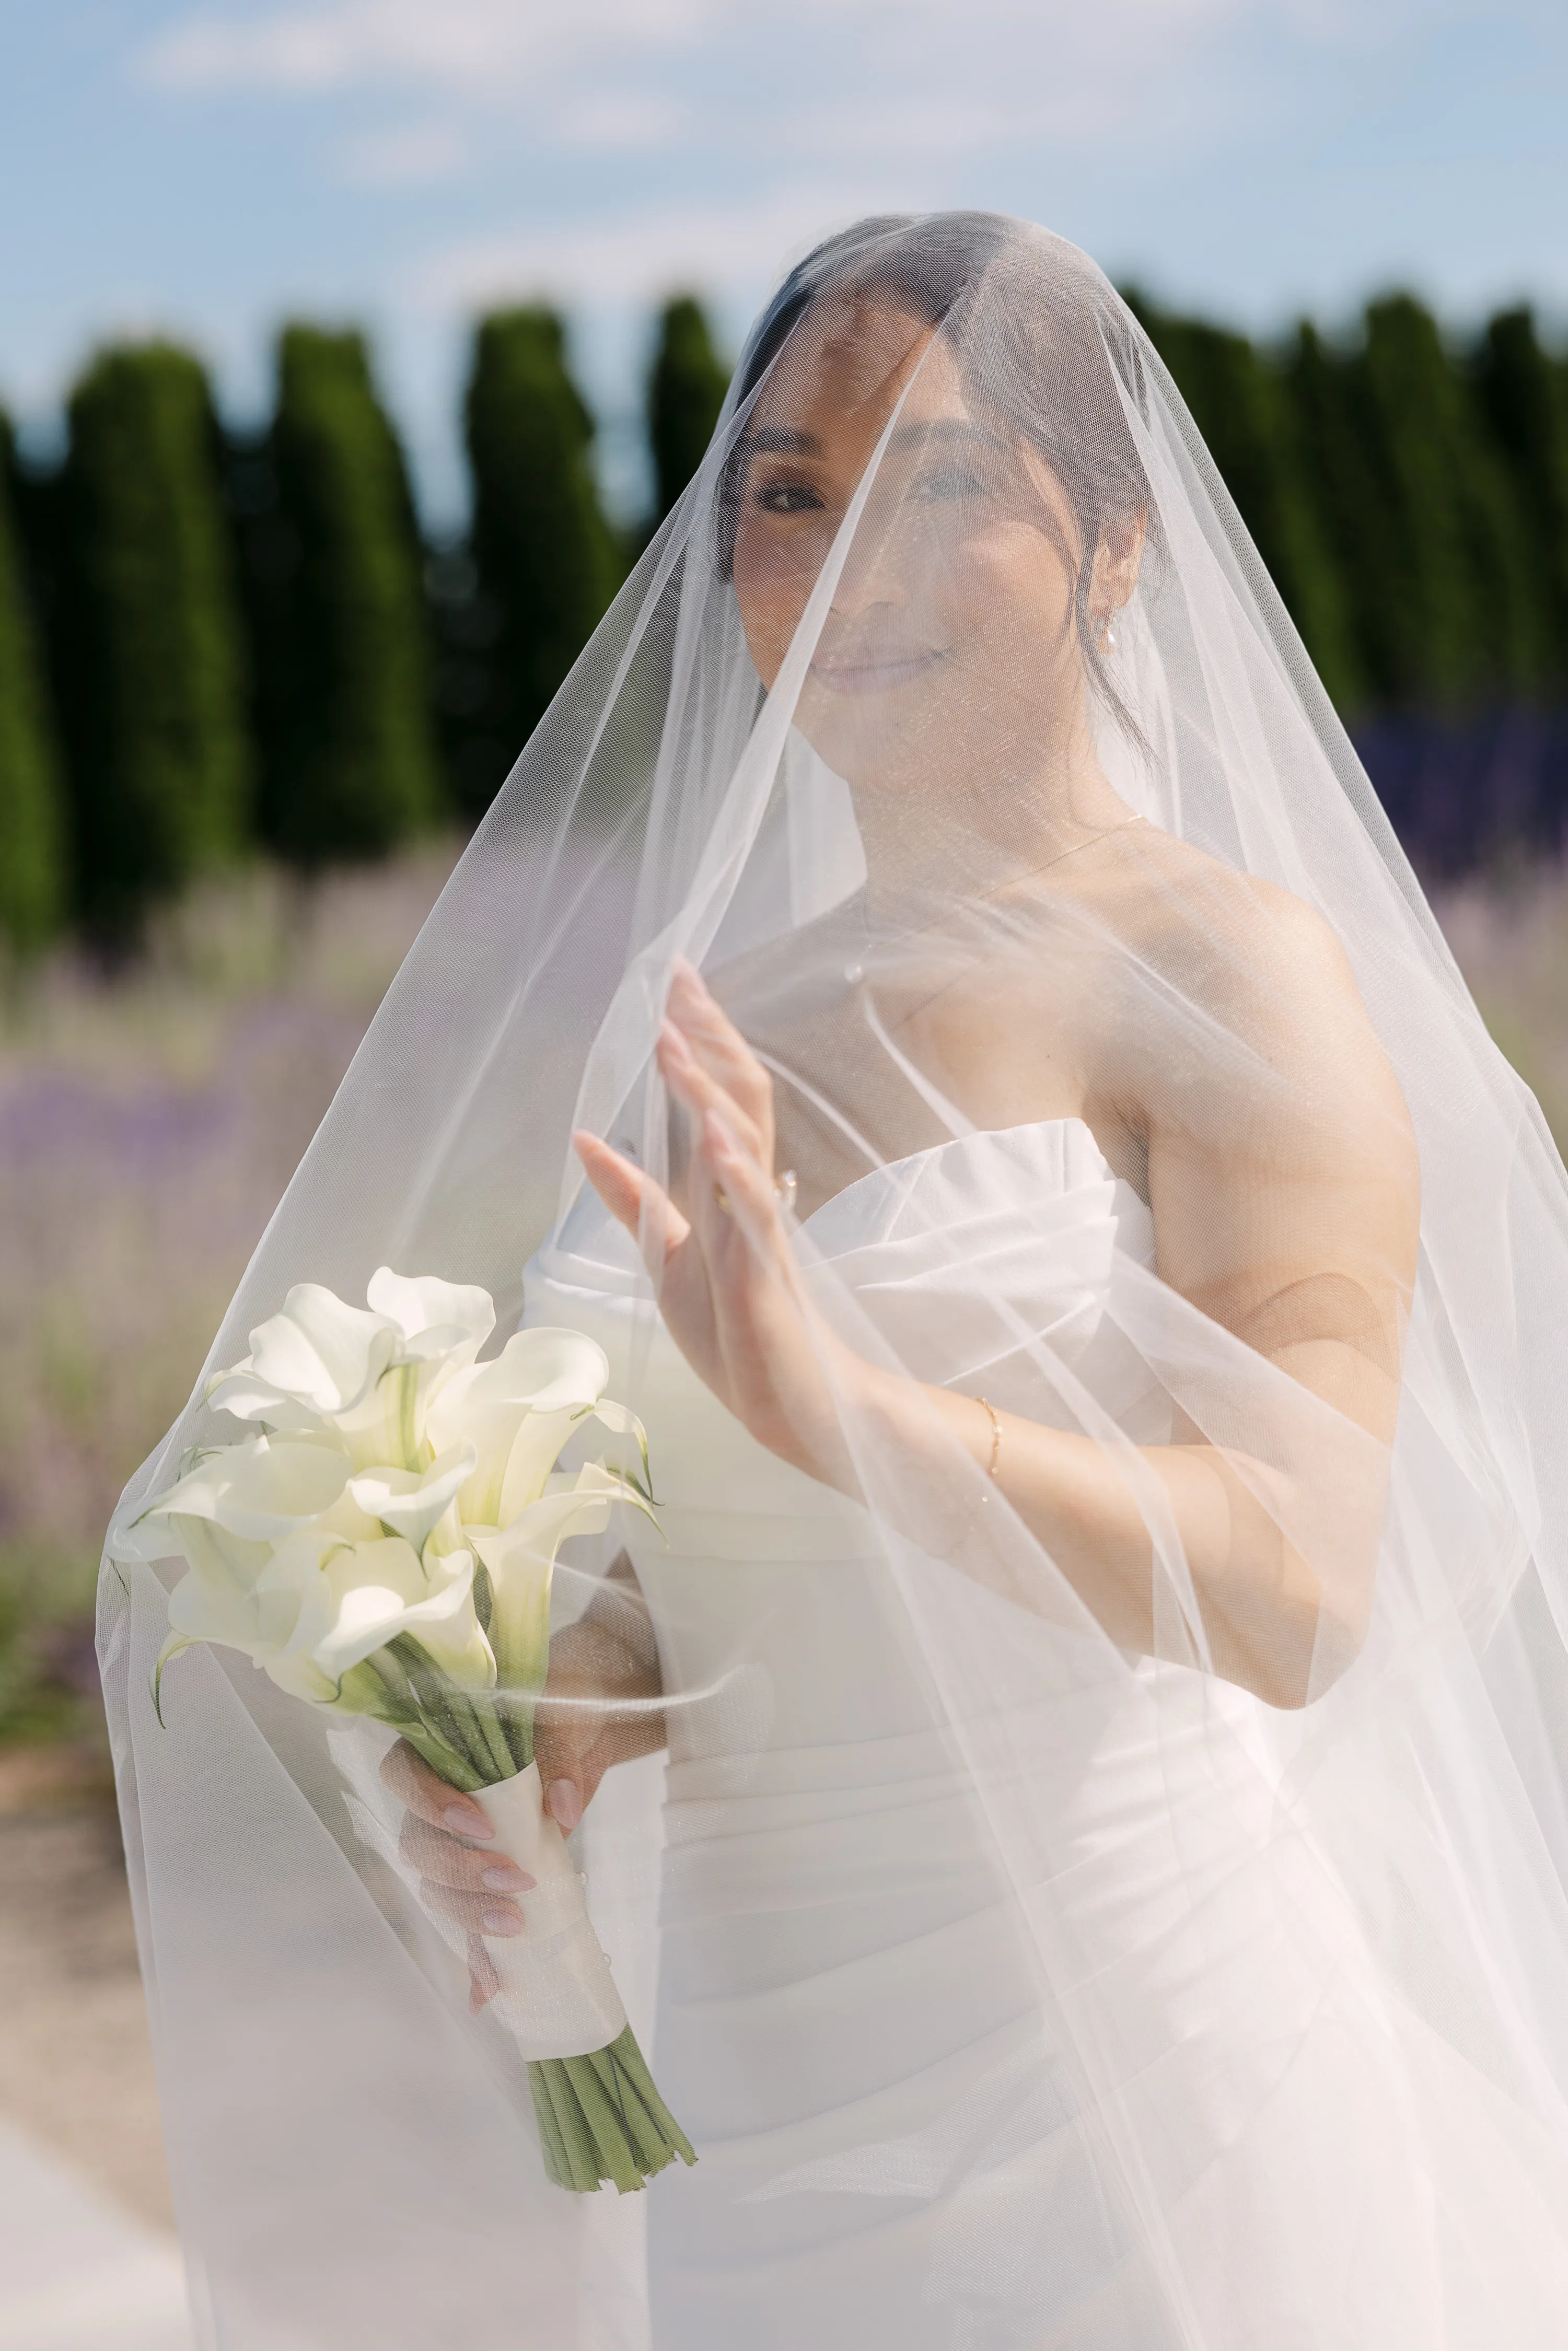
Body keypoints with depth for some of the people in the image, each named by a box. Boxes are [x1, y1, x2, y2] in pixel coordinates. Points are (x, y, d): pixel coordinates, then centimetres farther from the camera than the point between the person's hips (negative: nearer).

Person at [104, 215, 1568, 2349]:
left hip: (1128, 2071, -5)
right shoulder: (701, 1033, 8)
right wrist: (557, 1698, -6)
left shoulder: (1226, 970, -9)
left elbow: (1299, 1591, -20)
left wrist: (827, 1393, -31)